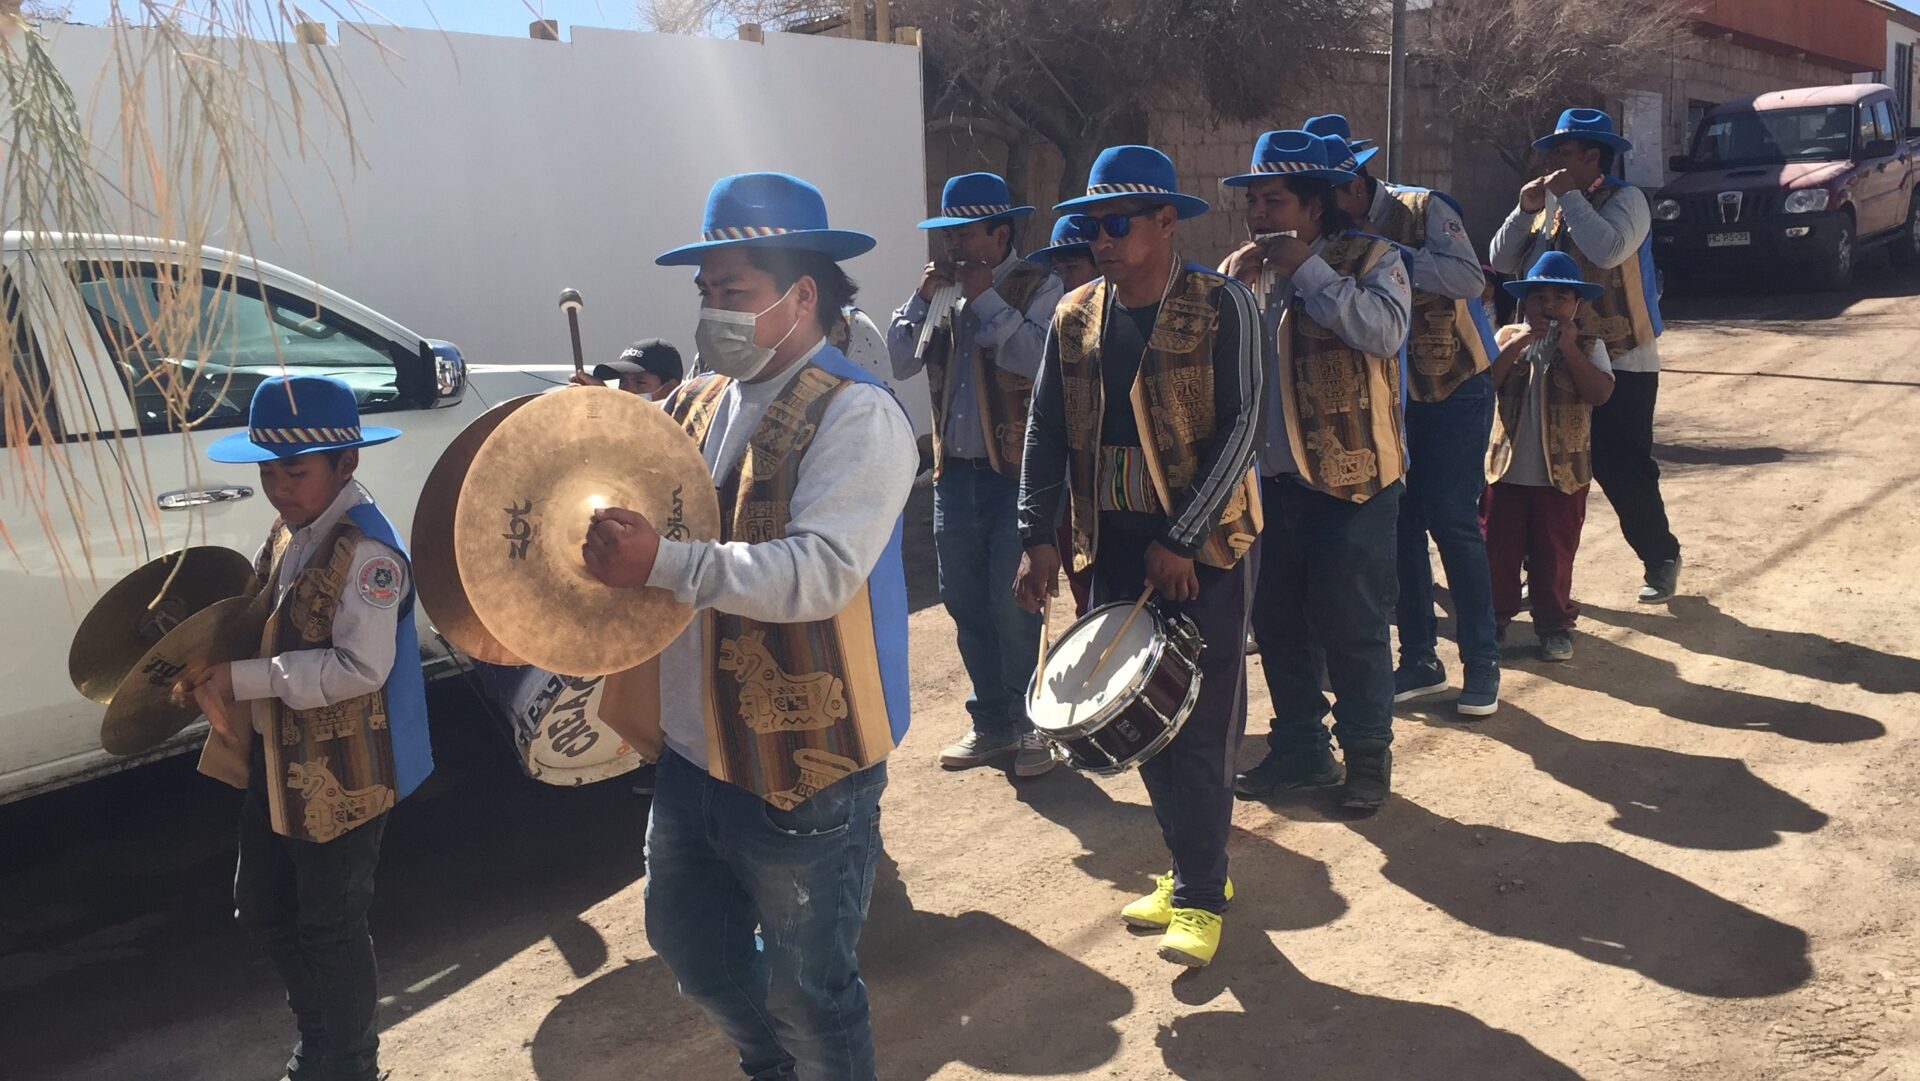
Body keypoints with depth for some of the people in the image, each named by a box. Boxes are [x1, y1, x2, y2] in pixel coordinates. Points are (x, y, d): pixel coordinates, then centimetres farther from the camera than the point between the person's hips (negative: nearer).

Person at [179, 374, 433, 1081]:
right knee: (264, 911, 22)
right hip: (276, 760, 10)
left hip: (341, 775, -9)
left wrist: (240, 680, -26)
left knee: (330, 928, 7)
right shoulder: (289, 532, 6)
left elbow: (360, 666, -29)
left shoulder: (366, 551, -23)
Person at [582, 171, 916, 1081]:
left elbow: (821, 572, -29)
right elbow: (637, 518, 16)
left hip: (805, 773, -8)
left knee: (807, 989, 9)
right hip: (693, 752, 8)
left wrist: (663, 562, -36)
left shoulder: (854, 415, -17)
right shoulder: (696, 402, 6)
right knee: (688, 942, 25)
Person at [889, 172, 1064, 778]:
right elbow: (899, 364, 8)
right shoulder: (948, 291, 13)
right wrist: (923, 297, -2)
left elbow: (1040, 359, -19)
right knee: (965, 603, 11)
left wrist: (986, 299, -15)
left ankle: (1029, 725, 11)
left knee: (1012, 605, -5)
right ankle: (991, 722, 24)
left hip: (1017, 472, -6)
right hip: (955, 472, 6)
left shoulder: (1037, 287, -3)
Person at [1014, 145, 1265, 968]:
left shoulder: (1222, 308, -7)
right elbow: (1046, 431, 9)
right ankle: (1197, 865, 28)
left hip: (1202, 545, -5)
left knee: (1197, 722, -1)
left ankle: (1199, 895, 14)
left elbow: (1241, 427, -12)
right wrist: (1038, 536, -2)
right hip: (1114, 544, 5)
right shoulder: (1075, 317, 8)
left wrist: (1179, 541, -17)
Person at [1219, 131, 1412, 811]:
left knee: (1351, 629, 2)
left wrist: (1308, 270, -19)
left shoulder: (1370, 258, -4)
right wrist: (1230, 286, -10)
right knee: (1277, 624, 14)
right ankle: (1301, 748, 30)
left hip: (1350, 483, -6)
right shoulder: (1251, 269, 12)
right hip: (1270, 480, 6)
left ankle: (1367, 755, 20)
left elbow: (1385, 329, -23)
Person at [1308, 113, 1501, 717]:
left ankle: (1481, 663, 5)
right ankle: (1419, 659, 18)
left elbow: (1468, 277, -26)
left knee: (1452, 522, -7)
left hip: (1455, 389, -5)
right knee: (1399, 525, 6)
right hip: (1390, 396, 5)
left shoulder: (1423, 209, -12)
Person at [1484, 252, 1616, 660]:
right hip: (1507, 467, 2)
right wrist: (1517, 343, -19)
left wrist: (1569, 348, -20)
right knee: (1499, 547, 10)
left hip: (1563, 471, -1)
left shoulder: (1588, 345, -1)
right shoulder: (1509, 337, 3)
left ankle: (1555, 623, 19)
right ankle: (1495, 615, 25)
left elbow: (1601, 392, -17)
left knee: (1554, 552, 7)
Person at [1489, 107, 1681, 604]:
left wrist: (1569, 197, -20)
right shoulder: (1551, 204, 10)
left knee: (1623, 471, -2)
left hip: (1620, 365, -6)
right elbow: (1503, 262, 5)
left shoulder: (1625, 199, -10)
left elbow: (1608, 251, -29)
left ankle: (1661, 559, 19)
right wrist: (1526, 209, -7)